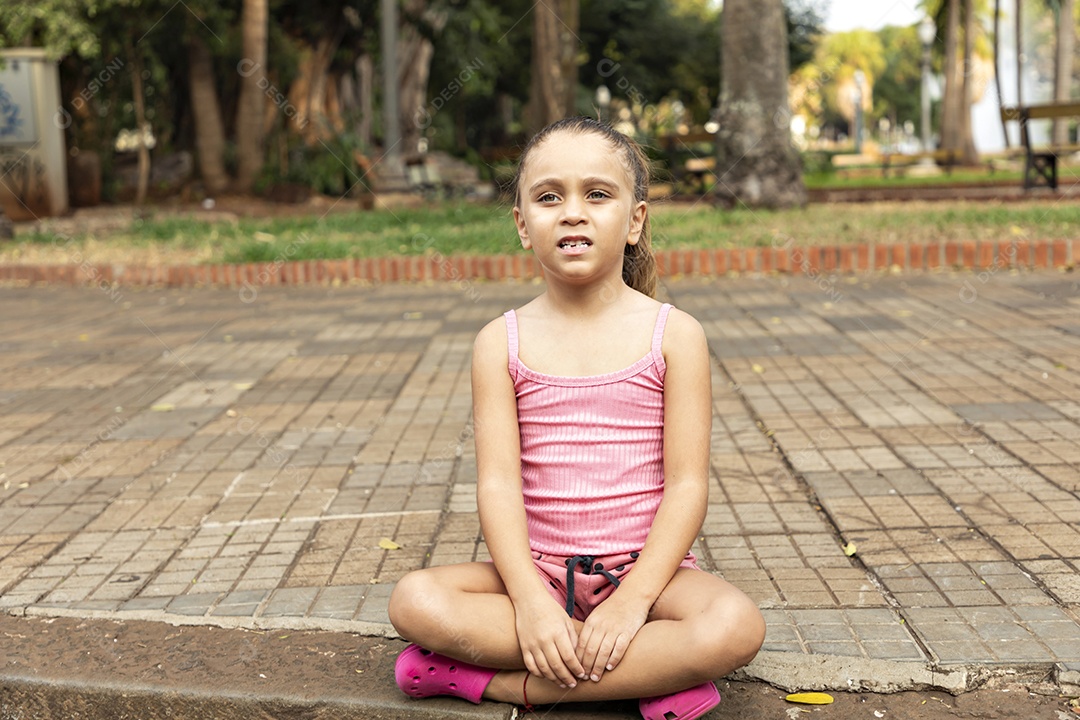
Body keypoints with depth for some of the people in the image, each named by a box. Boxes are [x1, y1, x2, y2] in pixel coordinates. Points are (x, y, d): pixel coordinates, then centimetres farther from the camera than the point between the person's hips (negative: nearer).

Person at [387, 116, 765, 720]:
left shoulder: (674, 334, -3)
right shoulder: (502, 343, 1)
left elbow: (687, 484, -8)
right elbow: (498, 482, -7)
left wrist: (634, 598, -20)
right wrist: (529, 599, -21)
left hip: (647, 567, -1)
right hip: (537, 570, 2)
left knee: (736, 627, -31)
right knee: (415, 601, -24)